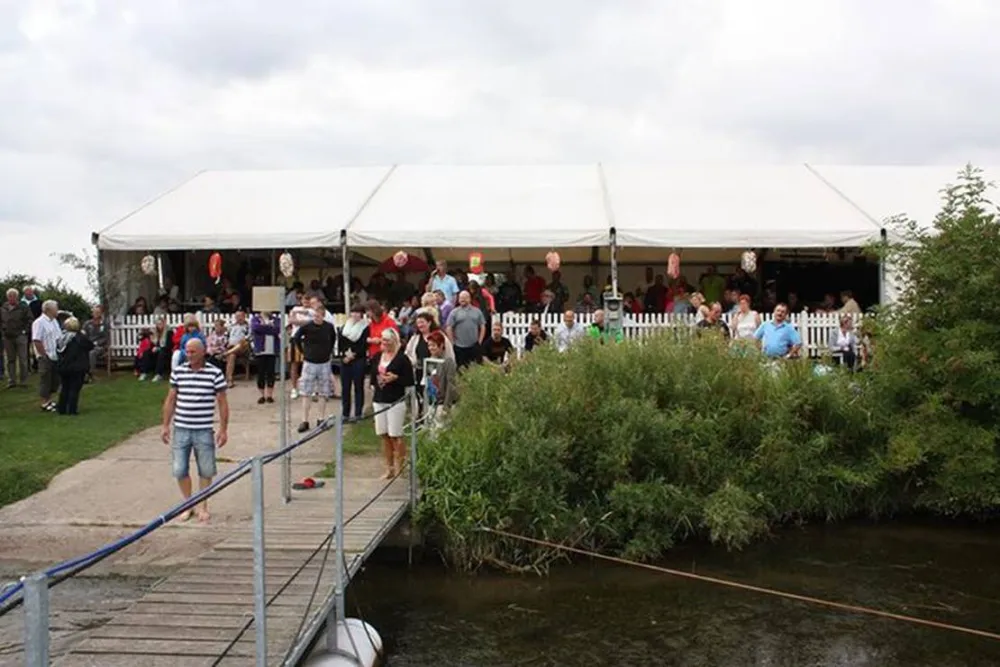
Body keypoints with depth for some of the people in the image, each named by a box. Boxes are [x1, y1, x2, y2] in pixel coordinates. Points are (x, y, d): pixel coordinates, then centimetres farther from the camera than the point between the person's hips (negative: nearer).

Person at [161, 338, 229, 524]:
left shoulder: (215, 374, -6)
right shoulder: (178, 372, 1)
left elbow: (222, 403, -1)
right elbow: (171, 400, 9)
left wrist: (223, 429, -3)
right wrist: (165, 425, 7)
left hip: (204, 431, -2)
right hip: (181, 430, 2)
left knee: (206, 471, 7)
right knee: (180, 470, 6)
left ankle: (202, 507, 23)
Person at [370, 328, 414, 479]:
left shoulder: (402, 358, -7)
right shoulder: (377, 357, 11)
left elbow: (410, 381, -7)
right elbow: (372, 376, 16)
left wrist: (395, 378, -20)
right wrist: (376, 381, -5)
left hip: (396, 401, -6)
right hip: (379, 400, 6)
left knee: (395, 436, -5)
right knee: (383, 435, 9)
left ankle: (400, 466, 7)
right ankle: (389, 468, 18)